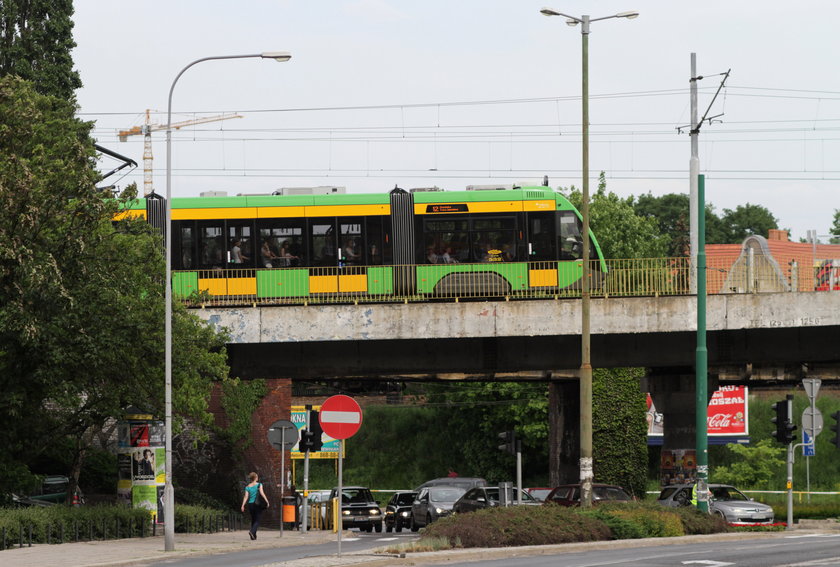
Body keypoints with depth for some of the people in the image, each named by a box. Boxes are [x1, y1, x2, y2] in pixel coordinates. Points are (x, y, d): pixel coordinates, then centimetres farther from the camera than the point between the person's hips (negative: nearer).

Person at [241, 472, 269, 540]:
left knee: (253, 520, 16)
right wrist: (267, 501, -10)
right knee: (257, 521, -4)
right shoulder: (259, 485, -2)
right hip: (257, 504, -4)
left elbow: (246, 496, -4)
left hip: (250, 504, 4)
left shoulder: (247, 487, 6)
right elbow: (262, 493, -13)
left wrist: (243, 505, -10)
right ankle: (252, 531, -30)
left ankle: (253, 536, 15)